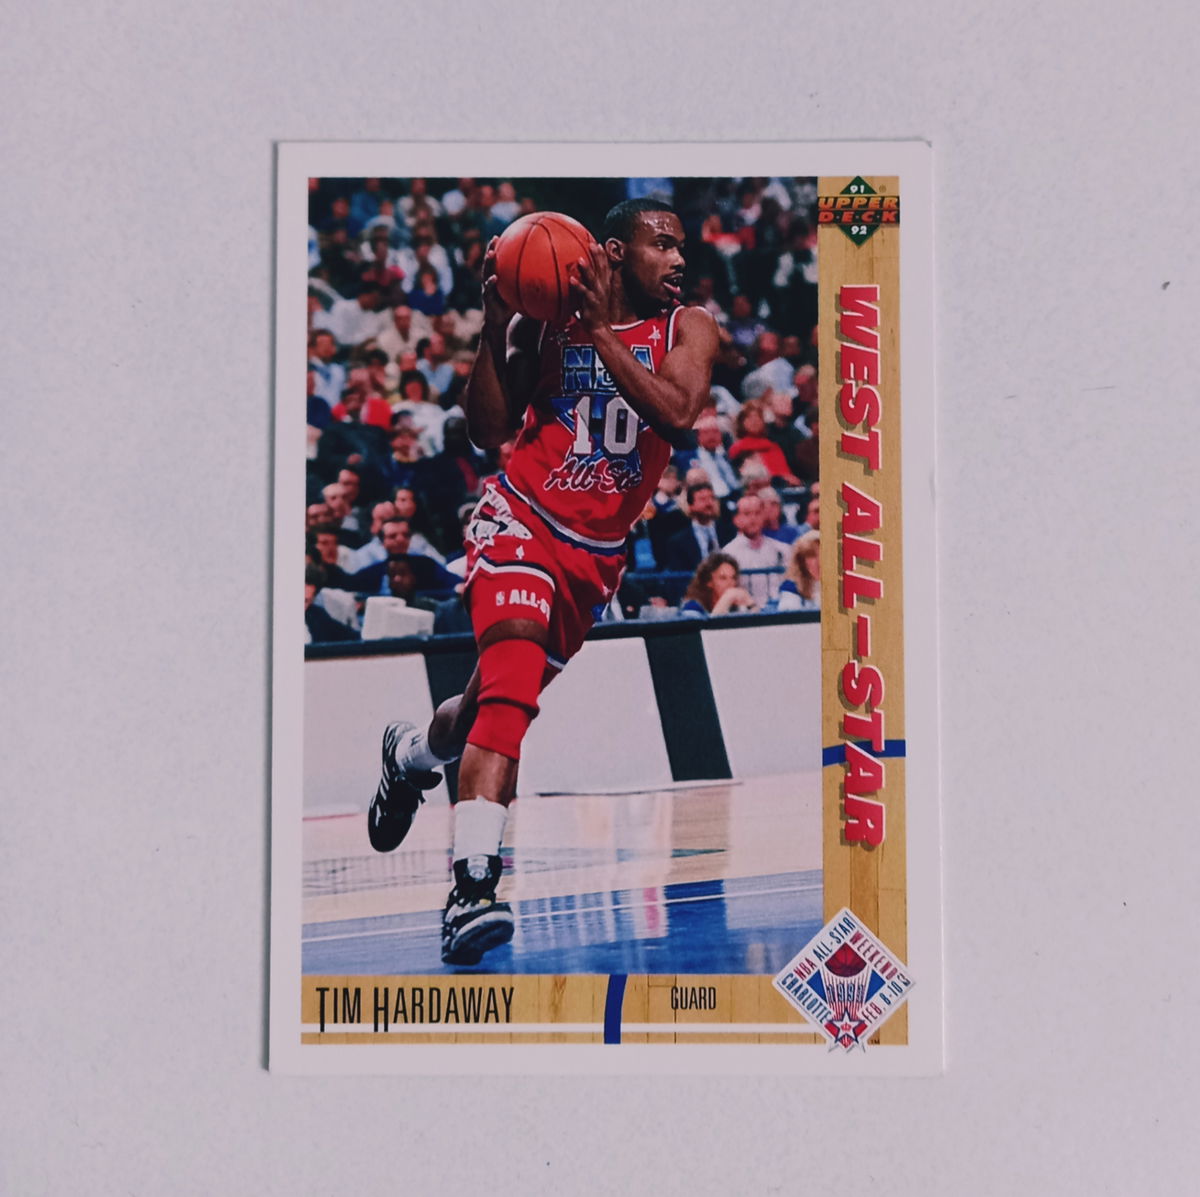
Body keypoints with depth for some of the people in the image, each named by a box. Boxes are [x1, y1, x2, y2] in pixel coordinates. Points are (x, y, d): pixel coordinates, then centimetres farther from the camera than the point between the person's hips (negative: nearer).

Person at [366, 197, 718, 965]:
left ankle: (410, 754, 51)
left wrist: (603, 332, -24)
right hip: (523, 522, -4)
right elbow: (489, 431, -5)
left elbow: (677, 411, -21)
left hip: (598, 552, 4)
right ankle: (474, 885, -31)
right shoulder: (547, 321, -5)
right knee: (511, 683, -26)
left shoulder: (688, 329, -2)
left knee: (500, 698, 17)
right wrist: (495, 331, -17)